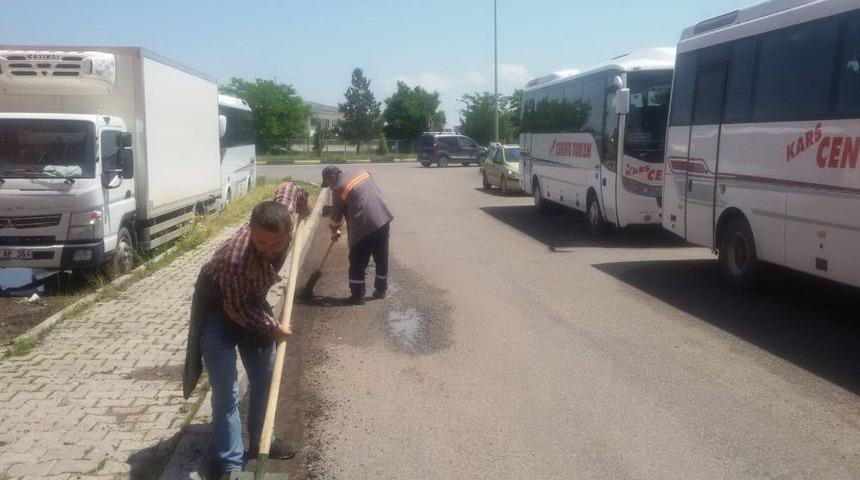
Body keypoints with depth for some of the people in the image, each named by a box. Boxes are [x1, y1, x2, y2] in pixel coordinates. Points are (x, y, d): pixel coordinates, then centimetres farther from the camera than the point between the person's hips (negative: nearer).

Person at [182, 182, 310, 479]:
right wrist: (272, 327, -18)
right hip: (218, 308, -7)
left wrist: (304, 203, 15)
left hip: (251, 299, 7)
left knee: (265, 374, 15)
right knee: (227, 390, -10)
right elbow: (236, 309, -27)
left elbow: (288, 188, -4)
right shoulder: (236, 258, -42)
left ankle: (260, 440, 33)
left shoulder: (283, 220, -27)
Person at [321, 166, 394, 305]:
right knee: (382, 258, 18)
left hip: (364, 226, -7)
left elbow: (336, 215, 5)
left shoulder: (338, 189, -4)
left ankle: (358, 296, 13)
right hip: (383, 219, 7)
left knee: (357, 264, 7)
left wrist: (334, 230, 24)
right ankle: (381, 290, 29)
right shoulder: (362, 172, 14)